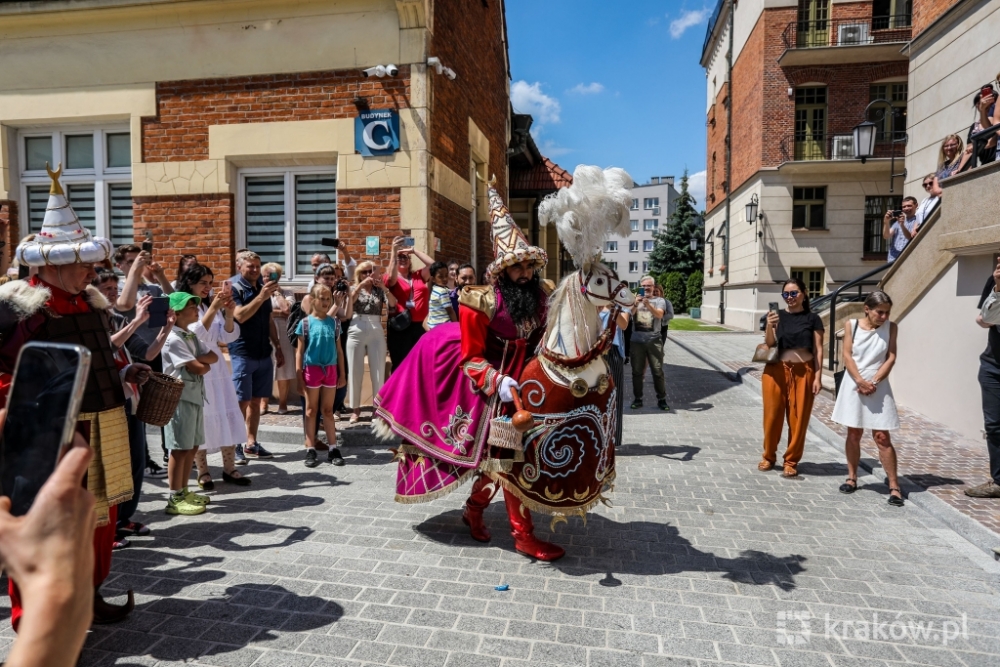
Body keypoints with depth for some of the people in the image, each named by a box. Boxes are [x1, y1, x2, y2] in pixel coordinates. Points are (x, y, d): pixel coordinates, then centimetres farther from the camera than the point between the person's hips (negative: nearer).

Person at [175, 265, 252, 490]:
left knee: (228, 417, 4)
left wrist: (229, 313, -10)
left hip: (216, 367, 6)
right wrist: (213, 309, -25)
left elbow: (227, 337, 5)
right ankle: (203, 472, 10)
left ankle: (229, 469, 12)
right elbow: (195, 334, -20)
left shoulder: (211, 305, 11)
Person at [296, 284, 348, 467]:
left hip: (330, 370, 2)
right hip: (312, 369, -2)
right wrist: (299, 376, -6)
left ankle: (333, 449, 15)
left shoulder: (334, 322, 5)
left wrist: (342, 373, 8)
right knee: (311, 411, 7)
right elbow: (299, 351, -2)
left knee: (328, 410, 10)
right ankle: (310, 450, 12)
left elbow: (339, 350, 9)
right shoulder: (305, 322, -3)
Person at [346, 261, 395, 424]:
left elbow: (393, 304, -6)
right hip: (356, 331, 0)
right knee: (355, 370, 3)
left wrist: (383, 287, -16)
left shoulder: (379, 290, 10)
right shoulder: (354, 288, 10)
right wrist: (361, 285, -17)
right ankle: (355, 408, 13)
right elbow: (349, 301, -11)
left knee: (378, 371, 2)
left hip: (376, 332, 0)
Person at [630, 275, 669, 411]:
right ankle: (638, 398, 13)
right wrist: (636, 304, -31)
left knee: (658, 371, 0)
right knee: (637, 371, 5)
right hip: (637, 340, 1)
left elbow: (659, 315, -13)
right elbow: (631, 312, -9)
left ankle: (661, 399, 7)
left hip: (654, 340, -1)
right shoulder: (635, 300, 10)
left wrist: (648, 305, -29)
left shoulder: (659, 301, 6)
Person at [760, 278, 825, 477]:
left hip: (803, 372, 0)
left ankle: (791, 461, 19)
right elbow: (769, 343, -5)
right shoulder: (776, 316, 4)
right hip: (777, 371, 0)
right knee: (772, 415, 6)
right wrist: (770, 326, -24)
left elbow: (818, 350, 2)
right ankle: (768, 456, 23)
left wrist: (818, 377, -3)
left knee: (799, 418, 5)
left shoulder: (812, 319, 3)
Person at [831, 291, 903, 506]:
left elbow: (891, 358, -3)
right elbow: (847, 356, -5)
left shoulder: (890, 328, 2)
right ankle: (852, 477, 22)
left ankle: (894, 486, 4)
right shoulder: (851, 325, 0)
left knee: (882, 437, -2)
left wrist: (874, 382, -14)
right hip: (853, 386, 0)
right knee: (854, 434, 9)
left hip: (879, 388, 0)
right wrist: (861, 381, -16)